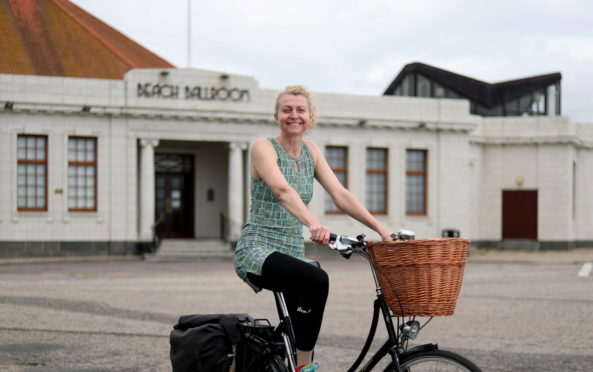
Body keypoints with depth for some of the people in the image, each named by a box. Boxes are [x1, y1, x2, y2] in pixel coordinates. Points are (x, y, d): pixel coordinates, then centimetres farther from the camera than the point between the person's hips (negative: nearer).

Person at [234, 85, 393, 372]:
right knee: (316, 280, -33)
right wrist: (313, 224, -45)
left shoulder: (311, 152, 12)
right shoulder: (264, 148, -8)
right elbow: (282, 190, -27)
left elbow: (340, 195, 5)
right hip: (258, 250, -7)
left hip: (293, 251, 7)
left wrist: (380, 229, -6)